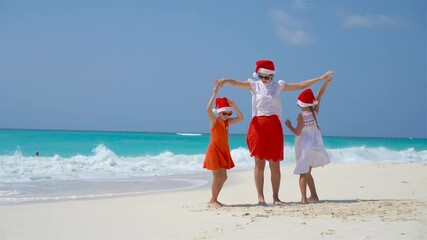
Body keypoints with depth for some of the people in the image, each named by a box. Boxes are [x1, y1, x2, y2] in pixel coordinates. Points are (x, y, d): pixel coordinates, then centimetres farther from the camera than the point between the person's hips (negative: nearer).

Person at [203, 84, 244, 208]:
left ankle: (213, 199, 19)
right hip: (214, 151, -7)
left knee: (223, 176, 8)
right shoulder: (214, 121, -10)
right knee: (217, 176, -8)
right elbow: (208, 109, -28)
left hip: (224, 151, 7)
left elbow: (240, 118, 9)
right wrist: (215, 93, -30)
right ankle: (213, 200, 3)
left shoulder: (227, 122, 9)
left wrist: (234, 105, -3)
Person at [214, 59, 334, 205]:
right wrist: (224, 81, -31)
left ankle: (275, 197, 12)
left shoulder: (279, 86, 12)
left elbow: (301, 85, 15)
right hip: (258, 126, -2)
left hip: (274, 127, 2)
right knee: (259, 163, -1)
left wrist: (321, 78, 13)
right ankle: (260, 197, 4)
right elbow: (235, 83, -9)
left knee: (275, 164, 2)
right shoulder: (254, 85, 6)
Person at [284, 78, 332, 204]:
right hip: (314, 145, 6)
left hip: (304, 146, -6)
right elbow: (319, 95, 5)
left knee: (303, 173, -6)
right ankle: (313, 196, 21)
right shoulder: (315, 112, -1)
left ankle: (304, 198, -15)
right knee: (307, 172, 19)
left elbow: (298, 132, -17)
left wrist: (289, 125, -3)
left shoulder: (301, 116, -16)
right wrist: (326, 82, 4)